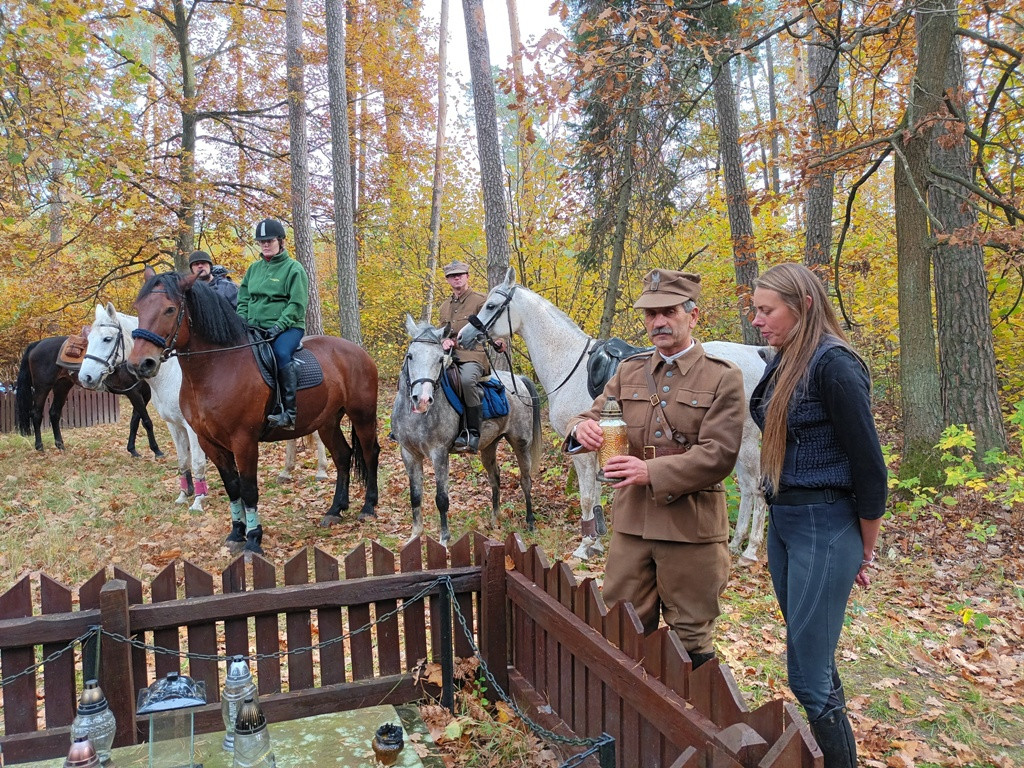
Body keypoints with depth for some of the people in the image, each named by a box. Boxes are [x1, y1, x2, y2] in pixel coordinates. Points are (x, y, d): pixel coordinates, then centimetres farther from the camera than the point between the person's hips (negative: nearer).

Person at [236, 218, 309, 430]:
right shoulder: (254, 268, 17)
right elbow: (243, 299, 20)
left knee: (281, 353, -35)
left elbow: (297, 304, -8)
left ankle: (289, 411, -34)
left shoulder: (293, 268, 0)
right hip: (255, 327, 7)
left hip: (287, 327, -6)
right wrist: (242, 322, 2)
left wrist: (278, 326, -19)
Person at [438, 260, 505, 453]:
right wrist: (444, 340, -1)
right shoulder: (445, 306, 24)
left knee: (467, 379, -37)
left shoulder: (480, 300, 5)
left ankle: (473, 434, -31)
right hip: (450, 356, 7)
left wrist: (499, 341, -25)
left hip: (473, 355, -6)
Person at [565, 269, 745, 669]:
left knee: (690, 637, 10)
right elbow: (593, 418, 7)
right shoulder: (628, 371, 9)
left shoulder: (723, 378, -5)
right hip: (631, 520, 4)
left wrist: (652, 472, -25)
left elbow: (719, 455, -14)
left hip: (691, 526, -4)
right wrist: (582, 429, -18)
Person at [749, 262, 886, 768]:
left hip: (825, 526, -9)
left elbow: (869, 466, -15)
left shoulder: (833, 365, -17)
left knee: (807, 675, -3)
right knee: (810, 654, 20)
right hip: (781, 520, 9)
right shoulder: (783, 364, 8)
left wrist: (865, 552, -6)